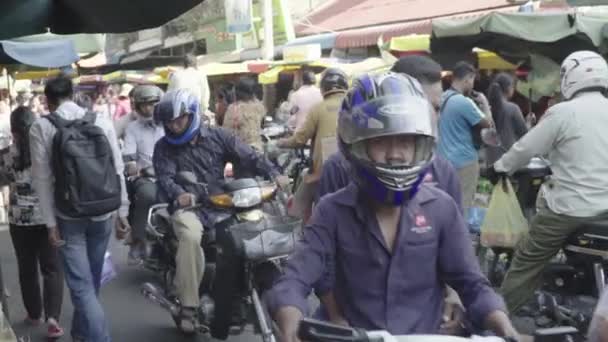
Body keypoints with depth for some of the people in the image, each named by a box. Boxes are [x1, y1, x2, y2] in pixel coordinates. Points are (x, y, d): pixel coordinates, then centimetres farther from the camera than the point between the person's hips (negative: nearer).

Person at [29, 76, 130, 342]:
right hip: (102, 213, 3)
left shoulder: (41, 127, -6)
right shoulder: (102, 121, 0)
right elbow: (118, 169, 0)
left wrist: (50, 222, -4)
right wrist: (122, 212, 6)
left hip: (68, 216, -3)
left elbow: (42, 178, -8)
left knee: (81, 285, -1)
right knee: (90, 280, 20)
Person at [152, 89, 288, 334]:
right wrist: (179, 194, -33)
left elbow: (248, 157, 1)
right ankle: (188, 306, -27)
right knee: (190, 238, -35)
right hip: (189, 207, -2)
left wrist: (273, 175, -15)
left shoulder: (218, 137, 7)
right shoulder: (164, 147, 5)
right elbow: (165, 178, -10)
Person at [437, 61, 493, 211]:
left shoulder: (442, 99, 8)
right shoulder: (465, 102, -18)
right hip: (464, 161, -8)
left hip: (444, 159, 8)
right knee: (463, 206, -2)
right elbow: (487, 123, -10)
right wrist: (485, 103, 5)